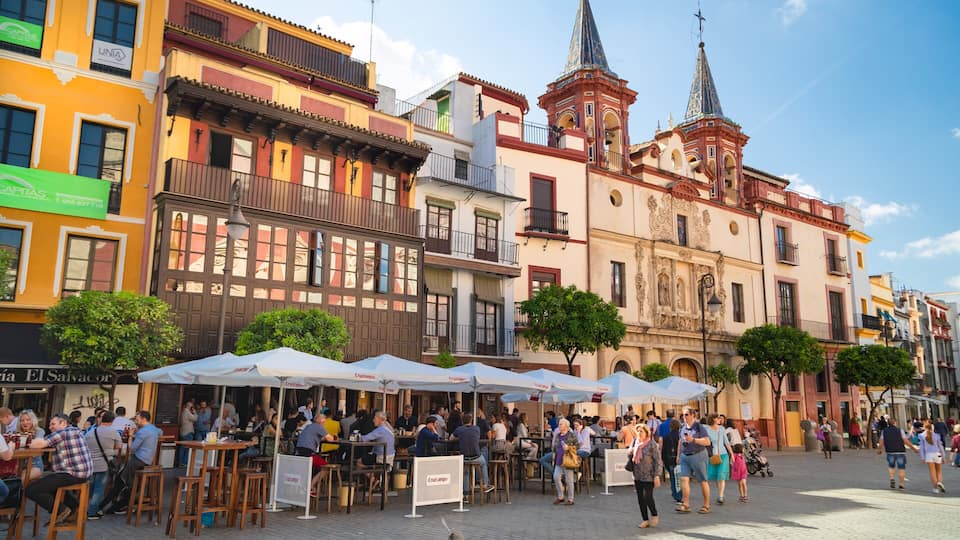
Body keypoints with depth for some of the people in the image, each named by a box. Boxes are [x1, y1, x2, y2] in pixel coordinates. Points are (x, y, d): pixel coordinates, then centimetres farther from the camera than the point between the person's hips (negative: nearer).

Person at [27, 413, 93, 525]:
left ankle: (62, 511, 1)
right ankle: (74, 505, 25)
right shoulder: (75, 431, 20)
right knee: (49, 482, 35)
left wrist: (31, 443, 5)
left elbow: (37, 444, -16)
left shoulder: (63, 432, -10)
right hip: (83, 473, 10)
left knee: (30, 490, -7)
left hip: (72, 474, -10)